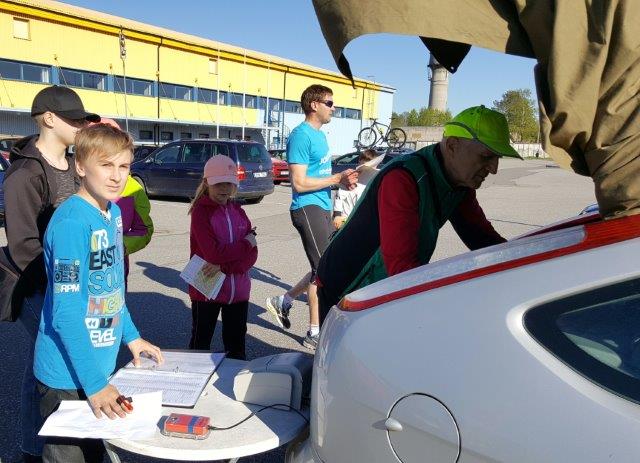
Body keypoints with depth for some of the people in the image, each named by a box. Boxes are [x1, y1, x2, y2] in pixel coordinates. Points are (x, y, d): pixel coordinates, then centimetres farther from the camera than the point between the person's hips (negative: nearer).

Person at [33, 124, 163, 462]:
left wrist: (131, 336, 13)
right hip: (68, 375, -7)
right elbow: (66, 314, -25)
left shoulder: (114, 212, 2)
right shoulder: (71, 222, -24)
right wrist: (95, 383, -24)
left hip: (102, 363, 7)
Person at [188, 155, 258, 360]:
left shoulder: (238, 211, 6)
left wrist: (224, 266, -18)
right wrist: (246, 243, -11)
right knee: (200, 345, 12)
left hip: (238, 291, 5)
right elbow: (214, 253, -23)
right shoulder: (200, 211, -10)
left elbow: (251, 256, -2)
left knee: (237, 347, 18)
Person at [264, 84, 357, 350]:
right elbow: (299, 183, -18)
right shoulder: (301, 135, -12)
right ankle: (315, 334, 8)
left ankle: (283, 302, 28)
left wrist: (342, 181, 5)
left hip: (322, 208, 9)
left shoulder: (319, 135, 17)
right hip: (308, 208, -9)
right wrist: (337, 179, -15)